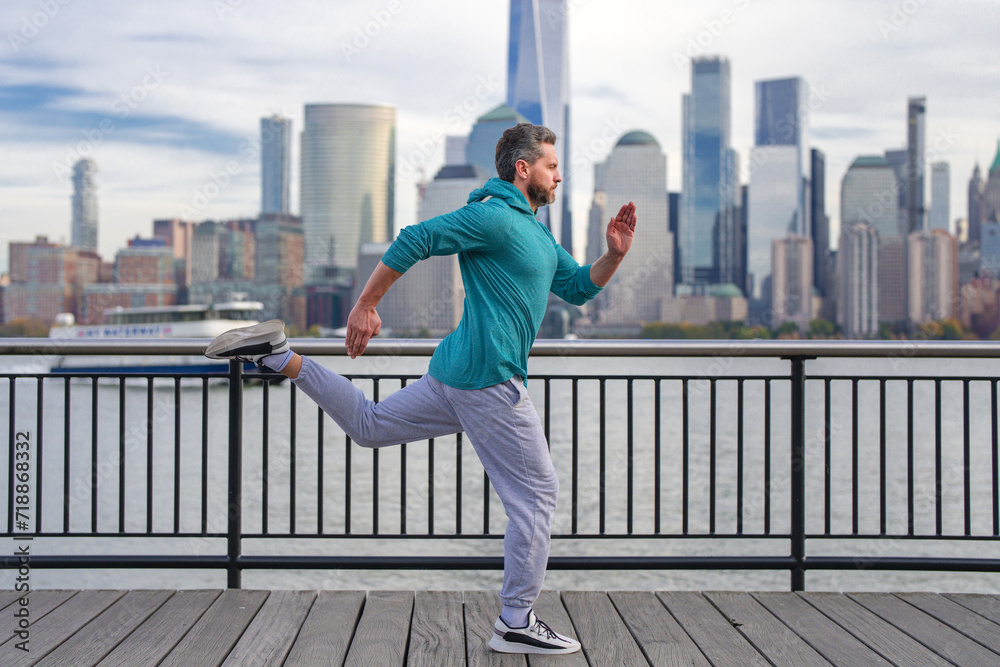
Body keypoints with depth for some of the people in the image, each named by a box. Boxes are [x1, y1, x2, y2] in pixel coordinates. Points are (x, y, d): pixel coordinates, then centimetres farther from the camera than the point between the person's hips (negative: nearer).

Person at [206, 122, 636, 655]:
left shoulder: (535, 232, 19)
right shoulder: (493, 217, -14)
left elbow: (578, 288, 21)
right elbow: (414, 241, -16)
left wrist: (615, 253, 3)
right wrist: (365, 306, -16)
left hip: (458, 371, 10)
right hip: (488, 378, -10)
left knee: (370, 424, 22)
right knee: (536, 494, -2)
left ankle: (279, 356, 14)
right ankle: (515, 624, 5)